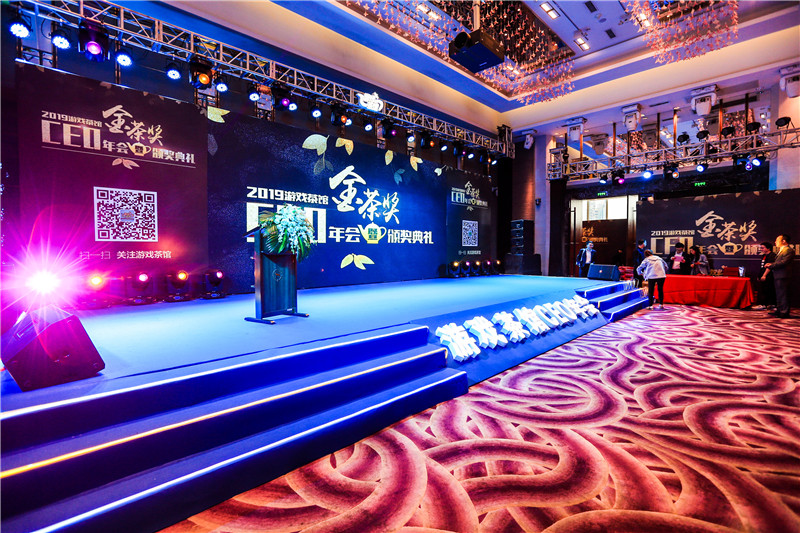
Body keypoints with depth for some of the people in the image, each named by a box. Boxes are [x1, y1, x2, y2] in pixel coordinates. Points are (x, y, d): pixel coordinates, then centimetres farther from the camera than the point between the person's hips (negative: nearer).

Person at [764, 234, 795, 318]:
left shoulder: (789, 250, -11)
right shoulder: (780, 251, 19)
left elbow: (783, 262, -21)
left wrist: (771, 265, -13)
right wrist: (771, 264, 3)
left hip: (783, 276, -10)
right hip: (777, 276, 10)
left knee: (783, 294, -6)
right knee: (778, 295, 16)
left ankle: (784, 312, -2)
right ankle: (779, 310, 25)